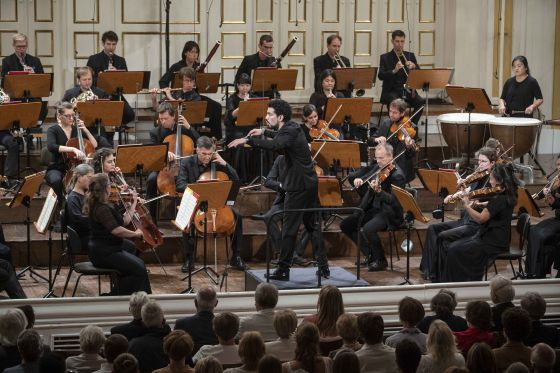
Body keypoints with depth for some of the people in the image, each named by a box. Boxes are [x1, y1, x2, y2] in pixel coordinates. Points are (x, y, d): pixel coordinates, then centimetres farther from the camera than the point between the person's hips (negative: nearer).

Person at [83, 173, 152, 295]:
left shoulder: (103, 206, 11)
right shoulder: (102, 209, -22)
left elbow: (124, 221, 13)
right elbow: (117, 230, -31)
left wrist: (133, 203, 16)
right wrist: (135, 233, -16)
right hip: (104, 253, -11)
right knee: (139, 269, -17)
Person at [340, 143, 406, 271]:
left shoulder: (397, 175, -17)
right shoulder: (378, 168, 7)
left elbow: (394, 200, -24)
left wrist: (378, 191, -41)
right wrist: (358, 178, -5)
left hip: (390, 213, -9)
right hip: (373, 208, 9)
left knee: (367, 229, -33)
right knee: (346, 225, 1)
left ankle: (380, 260, -9)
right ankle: (370, 254, 11)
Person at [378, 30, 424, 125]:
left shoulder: (410, 56, 13)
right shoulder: (385, 57, 5)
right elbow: (380, 76, -8)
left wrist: (414, 66, -13)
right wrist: (394, 71, -25)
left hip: (408, 90, 3)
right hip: (391, 90, -3)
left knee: (420, 102, -26)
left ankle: (413, 125, -10)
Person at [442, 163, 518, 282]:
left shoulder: (500, 199, -23)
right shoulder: (507, 195, 7)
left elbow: (480, 218, -22)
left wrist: (466, 205, -11)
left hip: (494, 242, -10)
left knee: (455, 251, -12)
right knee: (454, 246, 6)